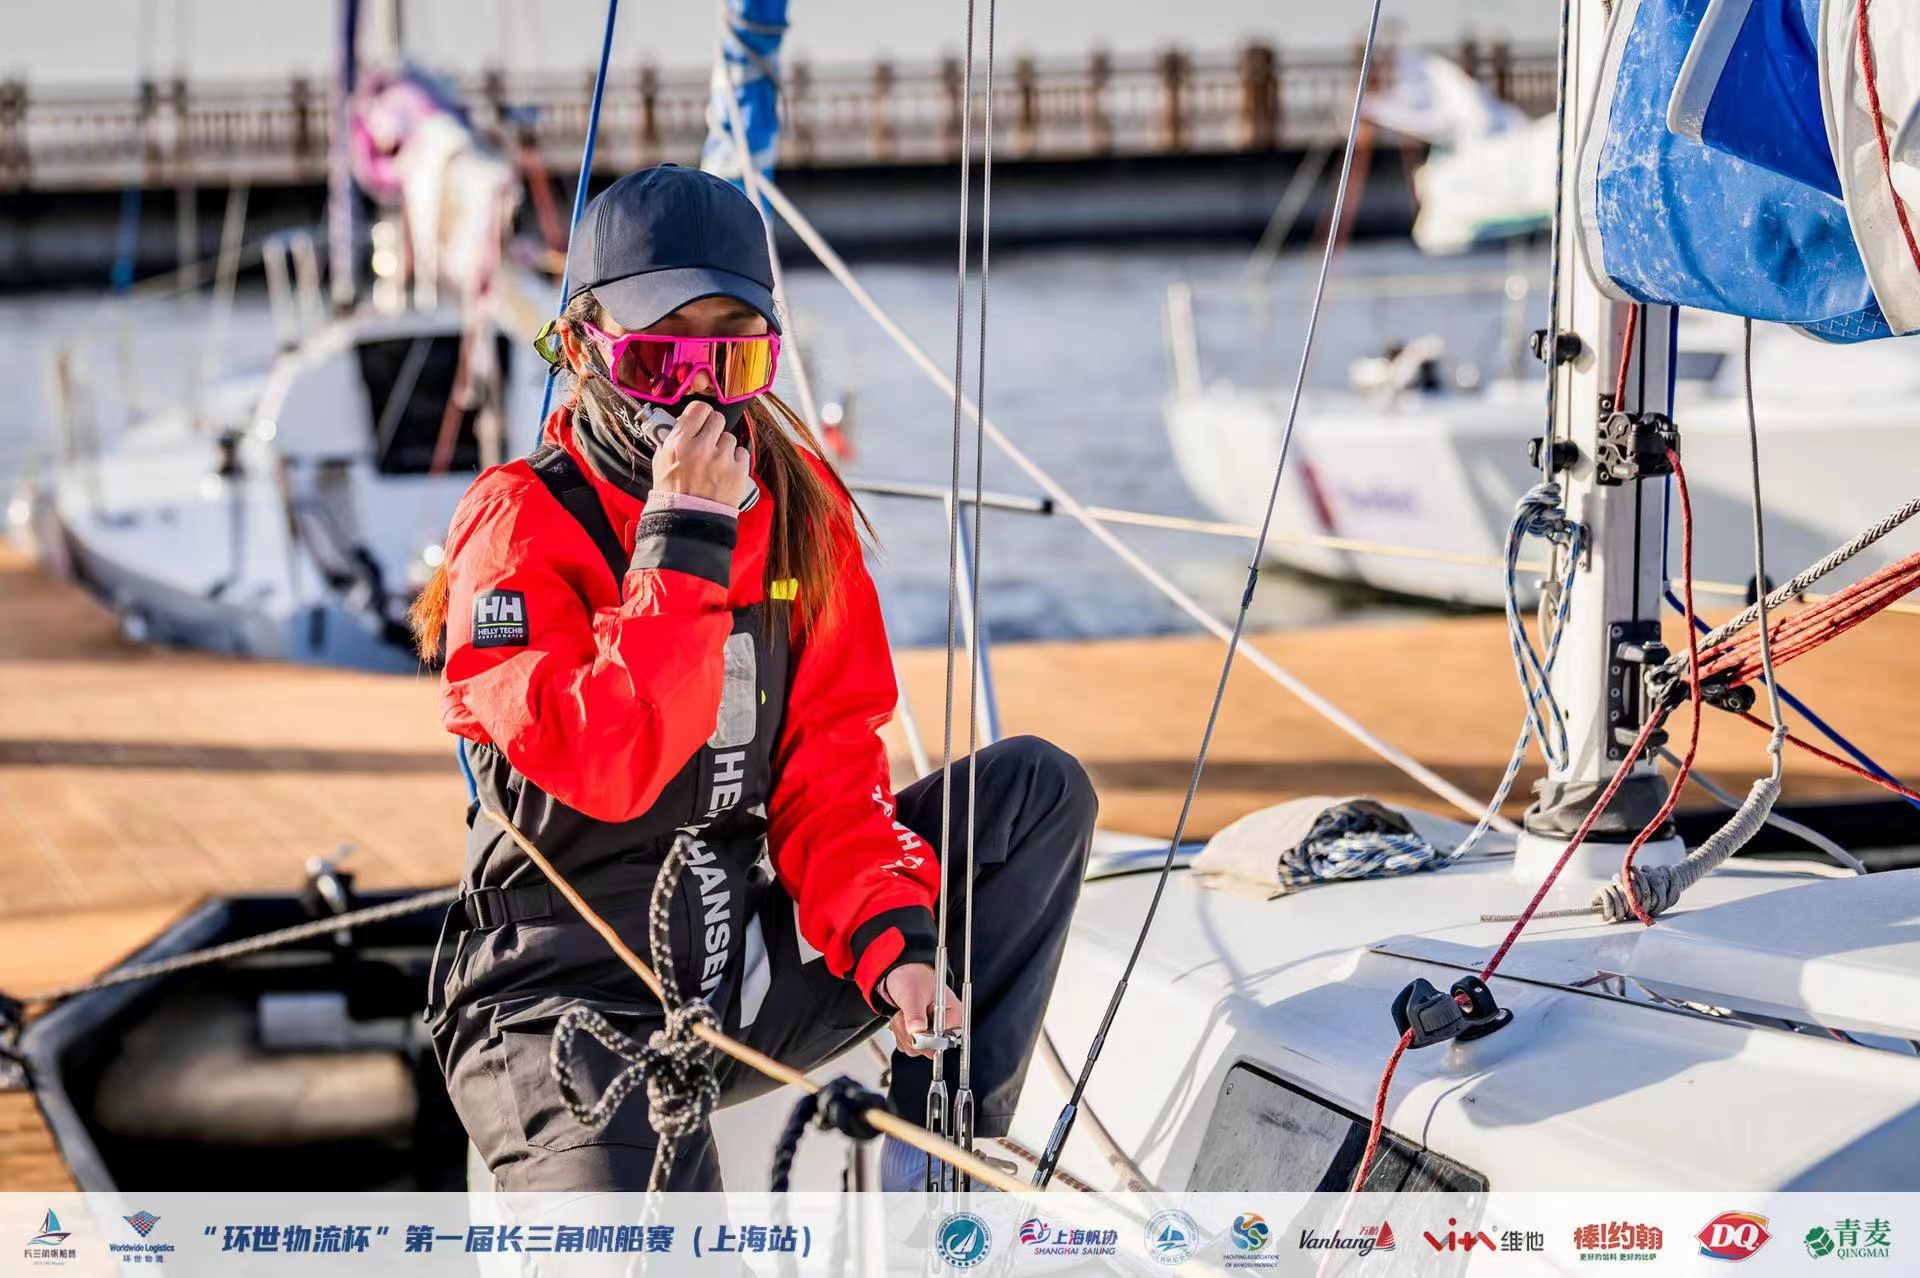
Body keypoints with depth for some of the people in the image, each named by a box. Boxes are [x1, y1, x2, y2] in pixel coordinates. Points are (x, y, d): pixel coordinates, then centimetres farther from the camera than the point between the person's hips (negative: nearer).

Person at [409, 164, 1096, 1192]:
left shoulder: (802, 506, 6)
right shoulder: (525, 525, -11)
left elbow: (831, 761, 3)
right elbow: (606, 769, -26)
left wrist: (890, 937, -13)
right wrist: (683, 539, -26)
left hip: (752, 975, 7)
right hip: (573, 1005, -7)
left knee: (1037, 787, -5)